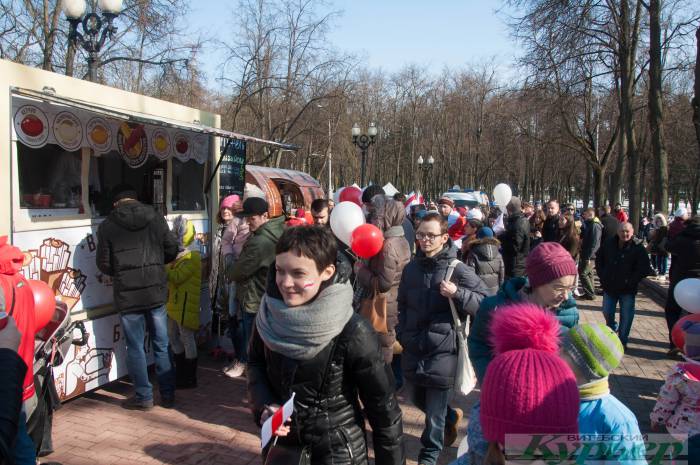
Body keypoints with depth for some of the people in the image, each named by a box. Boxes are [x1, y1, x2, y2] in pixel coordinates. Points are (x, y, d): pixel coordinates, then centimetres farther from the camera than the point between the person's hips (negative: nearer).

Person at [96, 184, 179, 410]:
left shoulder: (107, 225, -4)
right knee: (161, 345, 12)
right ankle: (168, 394, 20)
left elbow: (103, 263, -1)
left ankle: (143, 397, 15)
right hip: (156, 291, 2)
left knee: (135, 347, 9)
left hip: (127, 294, -2)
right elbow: (172, 249, 4)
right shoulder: (155, 217, 1)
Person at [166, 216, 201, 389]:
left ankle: (190, 378, 8)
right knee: (173, 337, 17)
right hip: (174, 303, 10)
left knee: (187, 338, -2)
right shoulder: (177, 256, 14)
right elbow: (171, 277, 15)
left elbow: (176, 277, -22)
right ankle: (181, 374, 31)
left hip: (186, 304, -10)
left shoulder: (192, 257, -14)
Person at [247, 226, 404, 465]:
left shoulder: (353, 333, -26)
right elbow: (255, 363, 5)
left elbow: (384, 408, -16)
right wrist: (263, 406, -12)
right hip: (281, 444, 4)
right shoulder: (268, 316, -13)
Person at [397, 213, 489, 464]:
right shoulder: (411, 268, 6)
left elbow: (485, 302, -10)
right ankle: (451, 416, 49)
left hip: (443, 349, -6)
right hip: (413, 347, 6)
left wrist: (457, 293, -24)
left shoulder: (458, 269, -11)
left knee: (435, 411, 4)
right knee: (417, 398, 22)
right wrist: (402, 334, 12)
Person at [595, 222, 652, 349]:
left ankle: (623, 341, 20)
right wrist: (602, 276, 4)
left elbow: (644, 268, -11)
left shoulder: (638, 247, -10)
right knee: (607, 312, 14)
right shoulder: (609, 244, -1)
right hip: (610, 287, 3)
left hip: (628, 290, -3)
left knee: (626, 316, 5)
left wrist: (631, 281, -14)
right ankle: (612, 329, 42)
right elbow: (599, 260, 12)